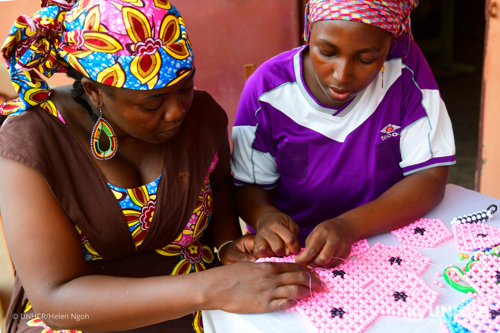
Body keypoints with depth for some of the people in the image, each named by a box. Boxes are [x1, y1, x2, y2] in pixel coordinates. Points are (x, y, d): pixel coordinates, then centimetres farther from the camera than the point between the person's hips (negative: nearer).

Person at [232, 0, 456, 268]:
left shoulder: (405, 66, -13)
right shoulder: (267, 89, -13)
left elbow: (430, 177, -13)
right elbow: (249, 186, -3)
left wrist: (349, 226, -27)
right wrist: (265, 216, -26)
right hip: (292, 254, 0)